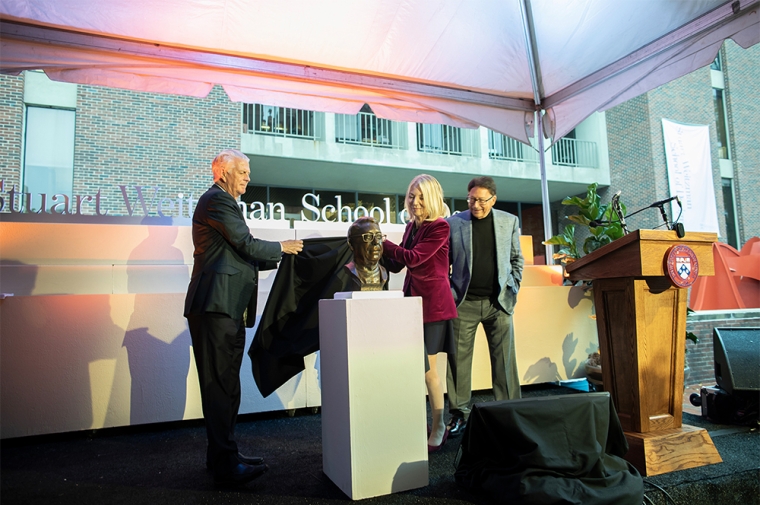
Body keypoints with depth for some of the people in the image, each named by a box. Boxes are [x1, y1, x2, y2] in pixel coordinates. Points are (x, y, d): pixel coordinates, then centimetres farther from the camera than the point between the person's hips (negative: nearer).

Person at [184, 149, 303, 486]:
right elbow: (248, 245, -14)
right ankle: (225, 465, -2)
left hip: (227, 308, 11)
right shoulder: (216, 200, -7)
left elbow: (240, 256, 23)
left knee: (224, 384, 13)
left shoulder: (222, 202, 26)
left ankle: (221, 456, 23)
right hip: (216, 306, -11)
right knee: (221, 385, -8)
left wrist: (278, 258, 18)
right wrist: (282, 248, 1)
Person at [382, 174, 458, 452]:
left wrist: (381, 241, -15)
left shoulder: (440, 227, -9)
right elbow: (396, 265, 14)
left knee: (427, 369, -1)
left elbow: (413, 258, -19)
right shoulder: (411, 227, 13)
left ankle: (438, 429, 16)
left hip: (433, 304, -7)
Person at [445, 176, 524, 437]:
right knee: (459, 359, 2)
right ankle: (459, 413, 14)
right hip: (464, 303, -1)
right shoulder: (454, 223, 3)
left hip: (499, 302, 1)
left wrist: (512, 290, 5)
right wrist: (448, 294, -3)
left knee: (504, 359, 5)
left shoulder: (509, 221, 8)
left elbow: (517, 259, 14)